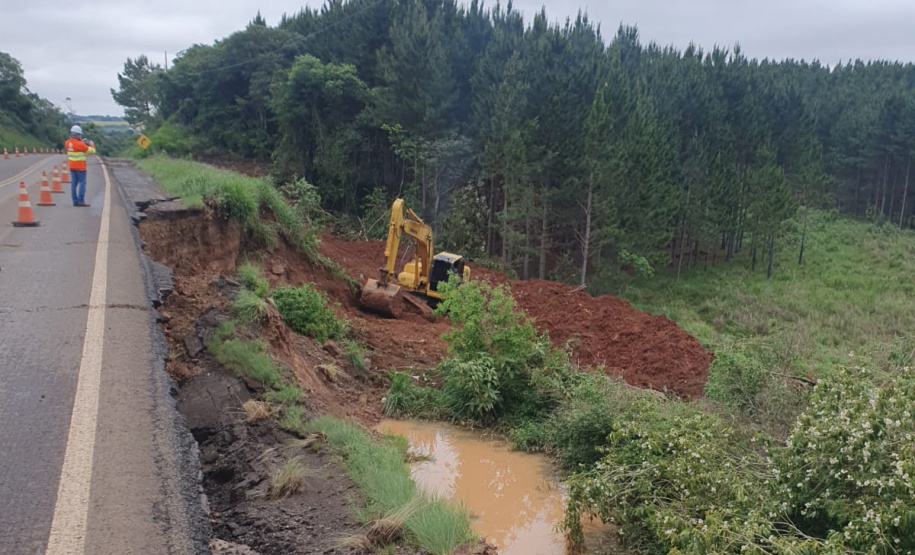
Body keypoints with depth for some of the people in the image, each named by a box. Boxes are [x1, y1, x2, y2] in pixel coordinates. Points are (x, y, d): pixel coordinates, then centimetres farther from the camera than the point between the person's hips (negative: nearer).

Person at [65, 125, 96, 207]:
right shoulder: (80, 144, -19)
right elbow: (91, 151, -10)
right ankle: (81, 201, -5)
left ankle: (75, 201, 11)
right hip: (80, 167, -7)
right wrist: (92, 145, 9)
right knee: (82, 183, -1)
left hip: (72, 166, 7)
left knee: (74, 184, 9)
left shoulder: (67, 143, 2)